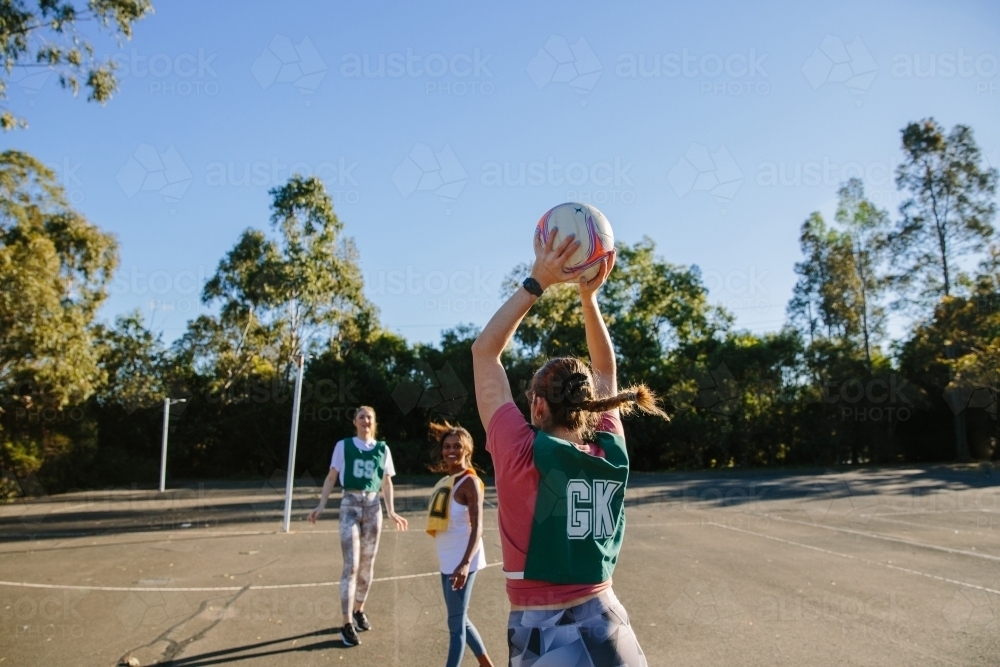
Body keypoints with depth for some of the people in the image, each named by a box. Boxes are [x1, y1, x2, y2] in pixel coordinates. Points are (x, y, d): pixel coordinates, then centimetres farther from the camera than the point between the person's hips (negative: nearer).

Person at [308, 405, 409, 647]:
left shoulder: (382, 449, 7)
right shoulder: (343, 445, 1)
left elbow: (386, 483, 11)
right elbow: (332, 477, 1)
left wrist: (391, 512, 4)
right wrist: (321, 505, -8)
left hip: (373, 506, 3)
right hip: (350, 505, -3)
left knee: (367, 564, 10)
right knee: (351, 565, -9)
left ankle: (359, 611, 29)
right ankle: (347, 624, -3)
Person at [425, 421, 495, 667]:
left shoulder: (470, 481, -14)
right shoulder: (446, 480, 10)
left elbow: (477, 527, -23)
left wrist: (465, 563, -35)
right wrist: (453, 561, 19)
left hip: (462, 561, -9)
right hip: (448, 561, 9)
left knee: (456, 624, -1)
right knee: (460, 620, 20)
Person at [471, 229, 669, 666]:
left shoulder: (525, 455, -16)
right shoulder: (612, 454, -5)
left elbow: (484, 351, -8)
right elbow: (605, 371, 12)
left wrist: (536, 282, -7)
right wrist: (589, 295, 8)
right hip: (607, 627, 4)